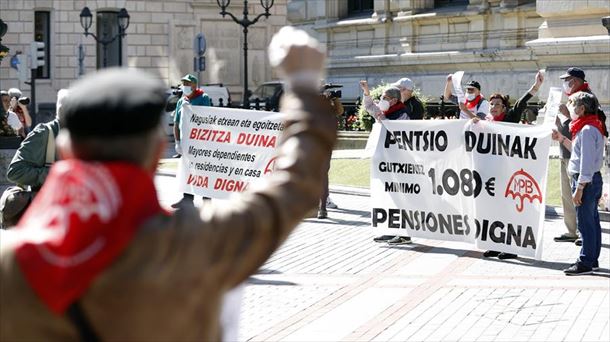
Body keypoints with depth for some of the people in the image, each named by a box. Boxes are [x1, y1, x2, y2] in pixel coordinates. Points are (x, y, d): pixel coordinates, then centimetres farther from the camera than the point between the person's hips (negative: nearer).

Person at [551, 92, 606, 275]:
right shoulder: (591, 127, 13)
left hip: (586, 181, -11)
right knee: (592, 222, 15)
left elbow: (587, 162, -23)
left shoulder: (587, 130, -19)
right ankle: (592, 259, 22)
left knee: (585, 223, -6)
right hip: (593, 180, 11)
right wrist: (562, 139, 21)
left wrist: (579, 188, -23)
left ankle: (585, 263, -2)